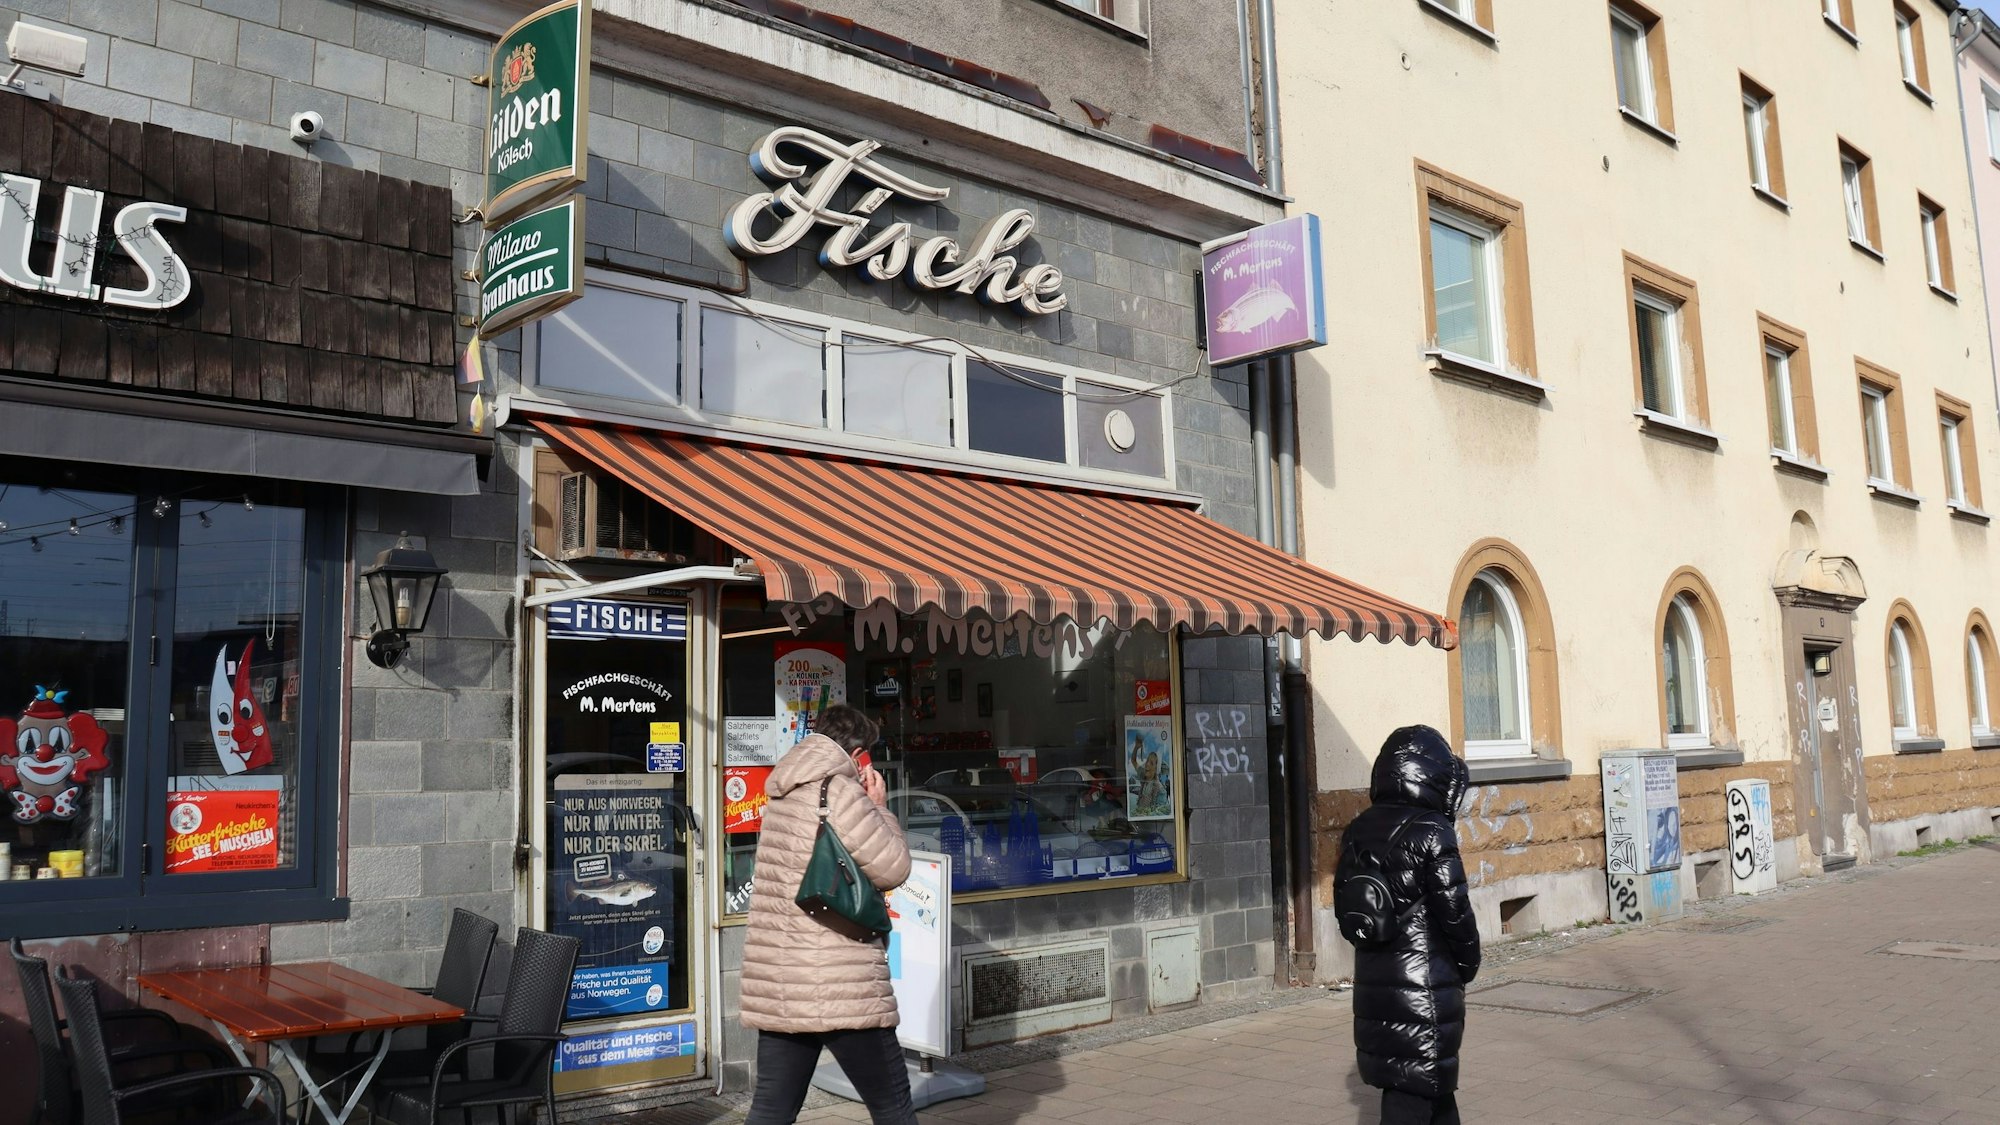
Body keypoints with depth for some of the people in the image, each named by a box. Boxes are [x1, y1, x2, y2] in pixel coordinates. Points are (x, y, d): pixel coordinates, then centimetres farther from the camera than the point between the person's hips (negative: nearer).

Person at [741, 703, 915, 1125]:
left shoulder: (783, 797, 15)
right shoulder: (838, 792, -13)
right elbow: (892, 869, -9)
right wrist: (879, 807, 2)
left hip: (778, 983, 8)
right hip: (838, 985, -8)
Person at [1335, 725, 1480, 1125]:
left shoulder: (1358, 832, 5)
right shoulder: (1431, 832, -16)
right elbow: (1454, 909, -14)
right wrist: (1468, 963, 1)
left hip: (1373, 978, 7)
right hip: (1424, 982, -7)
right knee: (1416, 1083, -1)